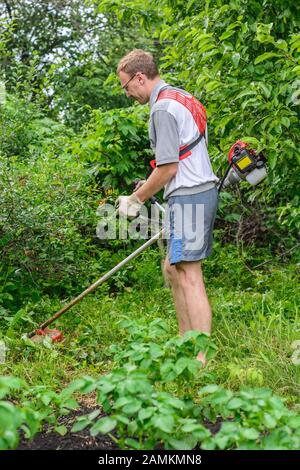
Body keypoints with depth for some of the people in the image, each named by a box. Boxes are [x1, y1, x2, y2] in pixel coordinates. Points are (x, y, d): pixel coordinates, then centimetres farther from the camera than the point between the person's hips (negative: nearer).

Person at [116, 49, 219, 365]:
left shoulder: (163, 107, -12)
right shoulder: (179, 98, 19)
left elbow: (168, 168, -17)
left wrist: (135, 200, -5)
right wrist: (148, 188, 21)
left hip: (188, 196, -10)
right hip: (201, 190, 10)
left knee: (189, 276, -11)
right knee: (172, 269, 15)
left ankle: (202, 361, -10)